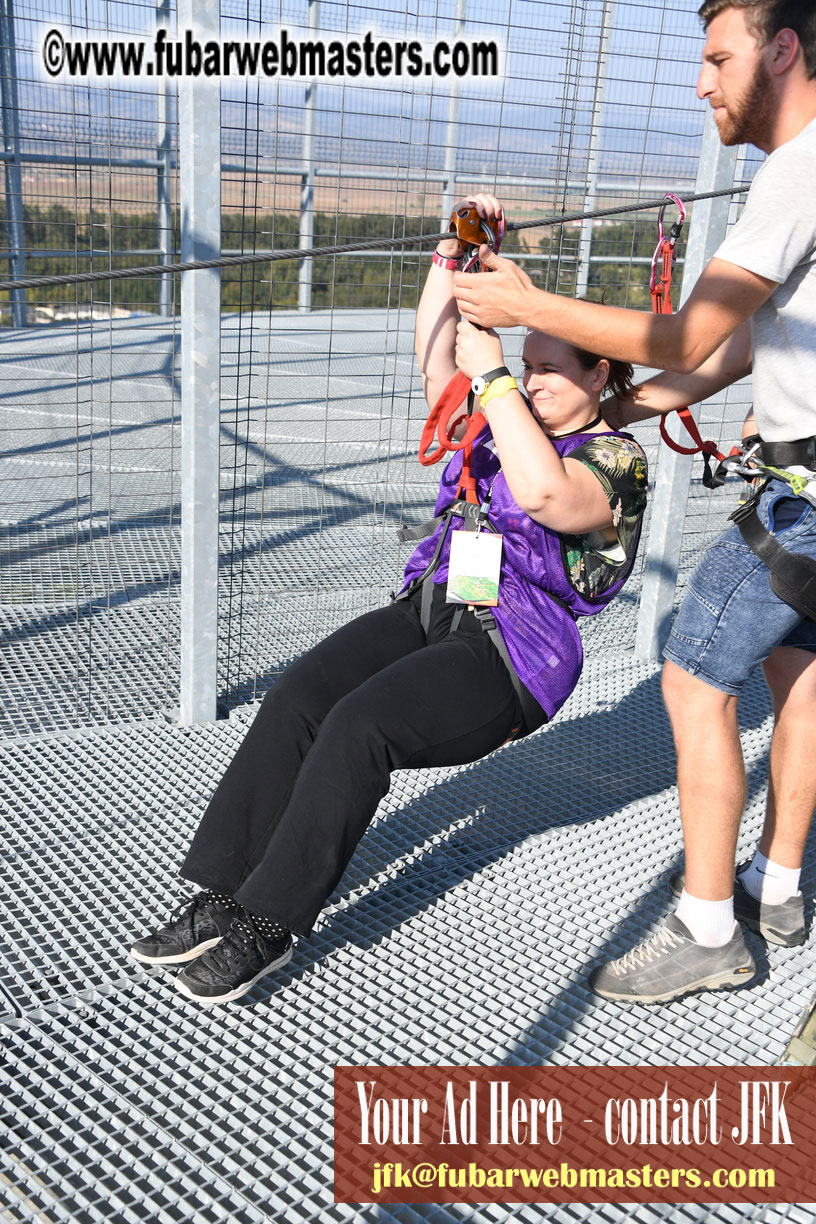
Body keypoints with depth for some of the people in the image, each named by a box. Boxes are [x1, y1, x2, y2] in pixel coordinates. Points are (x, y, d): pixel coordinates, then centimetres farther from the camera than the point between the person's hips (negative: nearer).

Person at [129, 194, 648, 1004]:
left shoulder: (617, 460, -4)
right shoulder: (501, 422, 20)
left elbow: (544, 495, -26)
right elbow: (434, 353, 19)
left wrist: (491, 373, -20)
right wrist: (454, 250, 9)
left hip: (513, 656, -7)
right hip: (428, 612, 7)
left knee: (359, 726, -29)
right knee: (298, 696, -18)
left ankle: (268, 924, -17)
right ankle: (224, 897, -14)